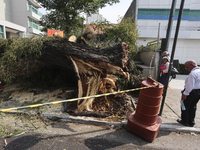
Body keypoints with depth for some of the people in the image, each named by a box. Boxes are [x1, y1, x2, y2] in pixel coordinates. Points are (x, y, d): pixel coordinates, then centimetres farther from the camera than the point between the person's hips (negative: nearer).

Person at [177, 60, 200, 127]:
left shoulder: (193, 73, -21)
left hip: (191, 91, -9)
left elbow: (190, 85, -25)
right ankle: (191, 122, 29)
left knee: (185, 106, 7)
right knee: (193, 106, 18)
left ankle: (185, 121, 18)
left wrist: (185, 94, -21)